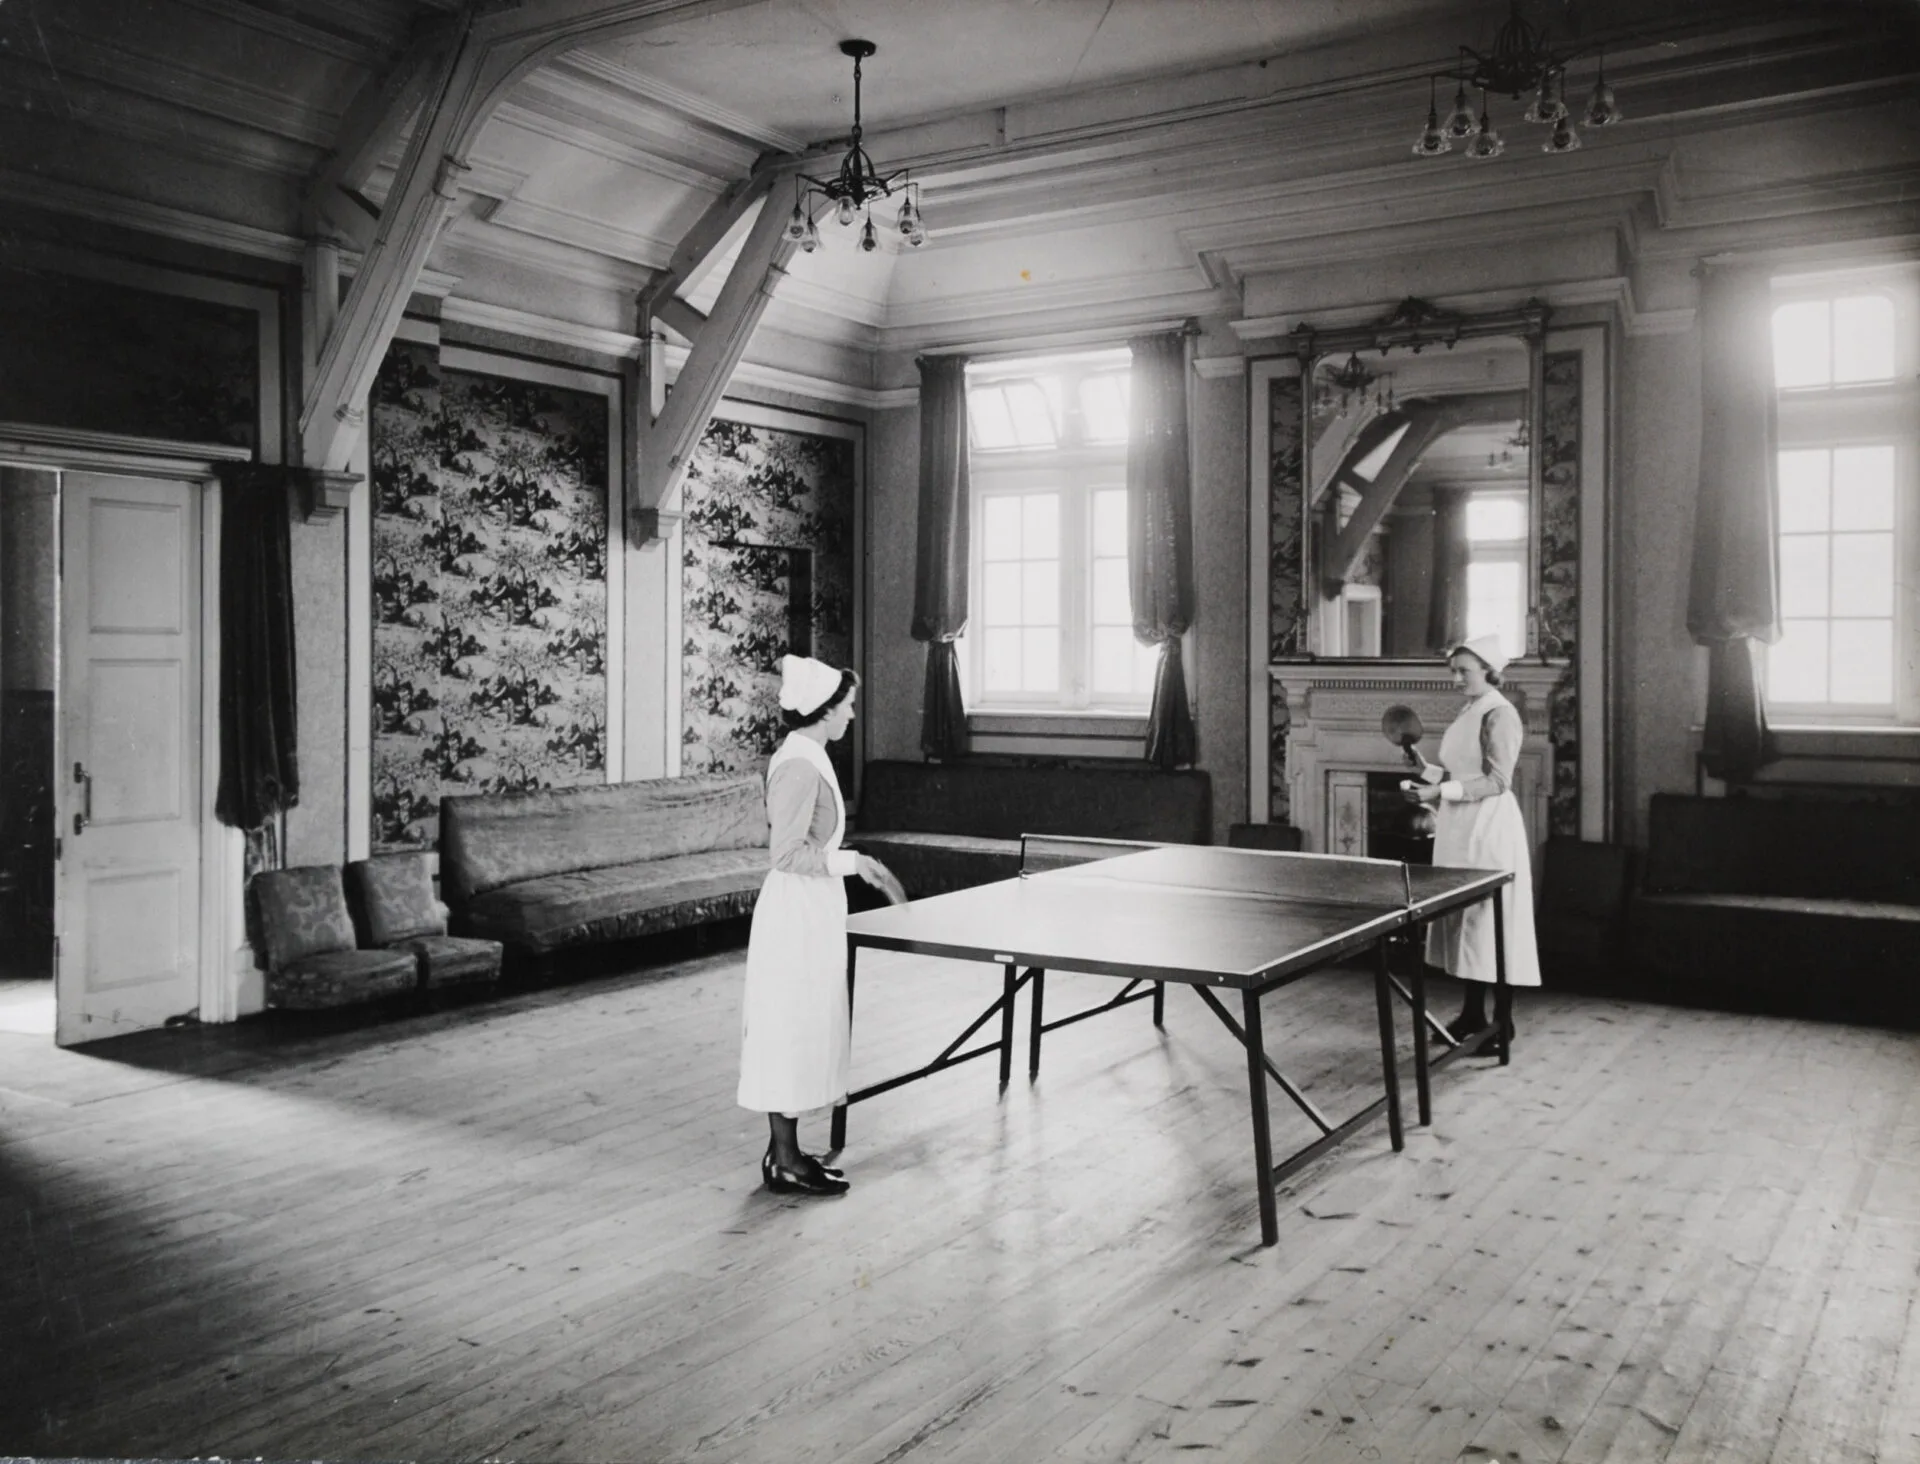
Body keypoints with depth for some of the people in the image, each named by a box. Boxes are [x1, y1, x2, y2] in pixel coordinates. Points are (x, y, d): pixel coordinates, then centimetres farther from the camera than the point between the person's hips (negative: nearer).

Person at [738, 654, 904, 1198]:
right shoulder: (800, 766, -19)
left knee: (803, 1030, 14)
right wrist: (852, 861, -20)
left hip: (811, 914, 10)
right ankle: (785, 1163, 8)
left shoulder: (806, 759, 11)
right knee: (792, 1029, -2)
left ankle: (784, 1149, 24)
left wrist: (856, 866, 17)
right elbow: (786, 854, -22)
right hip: (798, 914, -10)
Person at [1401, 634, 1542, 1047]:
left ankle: (1503, 1021, 2)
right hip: (1460, 828, 9)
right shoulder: (1468, 712, 15)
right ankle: (1472, 1013, 20)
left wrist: (1441, 791, -24)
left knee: (1489, 918, -5)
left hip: (1488, 828, -9)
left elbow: (1497, 781, -18)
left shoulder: (1499, 715, -12)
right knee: (1462, 916, 11)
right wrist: (1427, 770, 6)